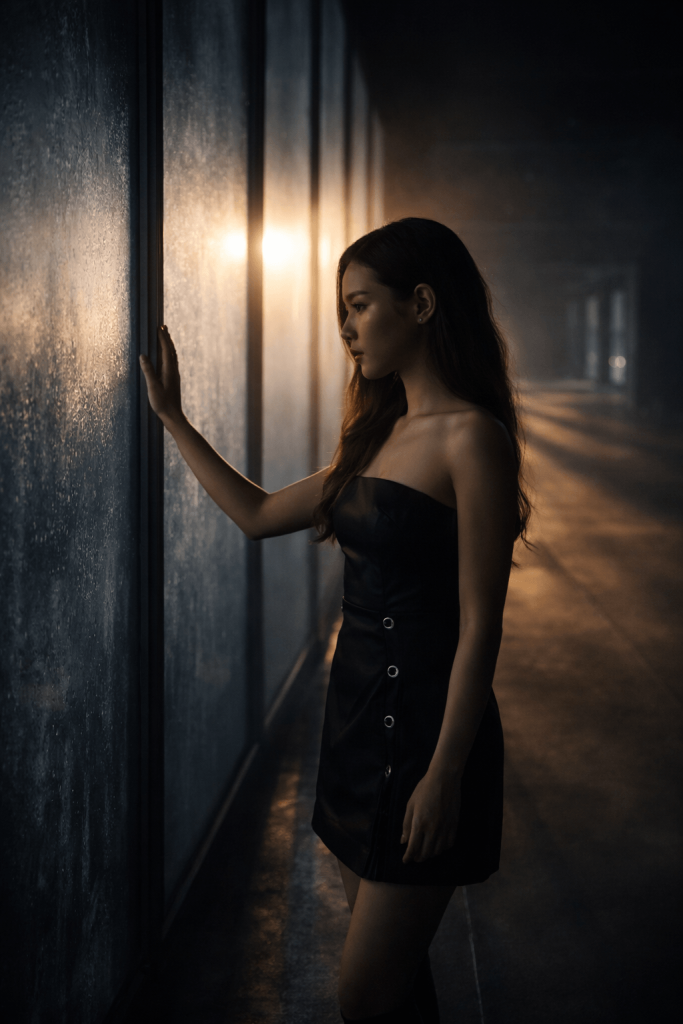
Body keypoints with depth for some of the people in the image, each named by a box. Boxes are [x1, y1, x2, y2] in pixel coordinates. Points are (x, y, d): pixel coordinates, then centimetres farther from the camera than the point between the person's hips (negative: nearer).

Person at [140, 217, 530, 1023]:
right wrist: (173, 420, 21)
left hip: (424, 722, -8)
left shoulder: (473, 436, -15)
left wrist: (445, 774, -18)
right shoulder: (381, 435, 11)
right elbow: (257, 515, 20)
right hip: (359, 713, 8)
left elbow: (479, 626, -17)